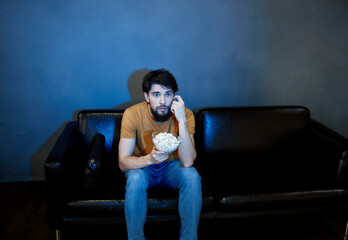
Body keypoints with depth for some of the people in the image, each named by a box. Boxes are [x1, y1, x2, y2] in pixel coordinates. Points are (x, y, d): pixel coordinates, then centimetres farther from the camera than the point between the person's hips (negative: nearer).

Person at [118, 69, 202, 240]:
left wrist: (181, 121, -38)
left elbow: (187, 162, -30)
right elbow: (123, 163, -23)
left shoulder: (185, 114, -20)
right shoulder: (132, 114, -22)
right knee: (136, 178, -33)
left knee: (192, 175, -29)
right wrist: (149, 158, -44)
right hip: (142, 166, -1)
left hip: (172, 165, 1)